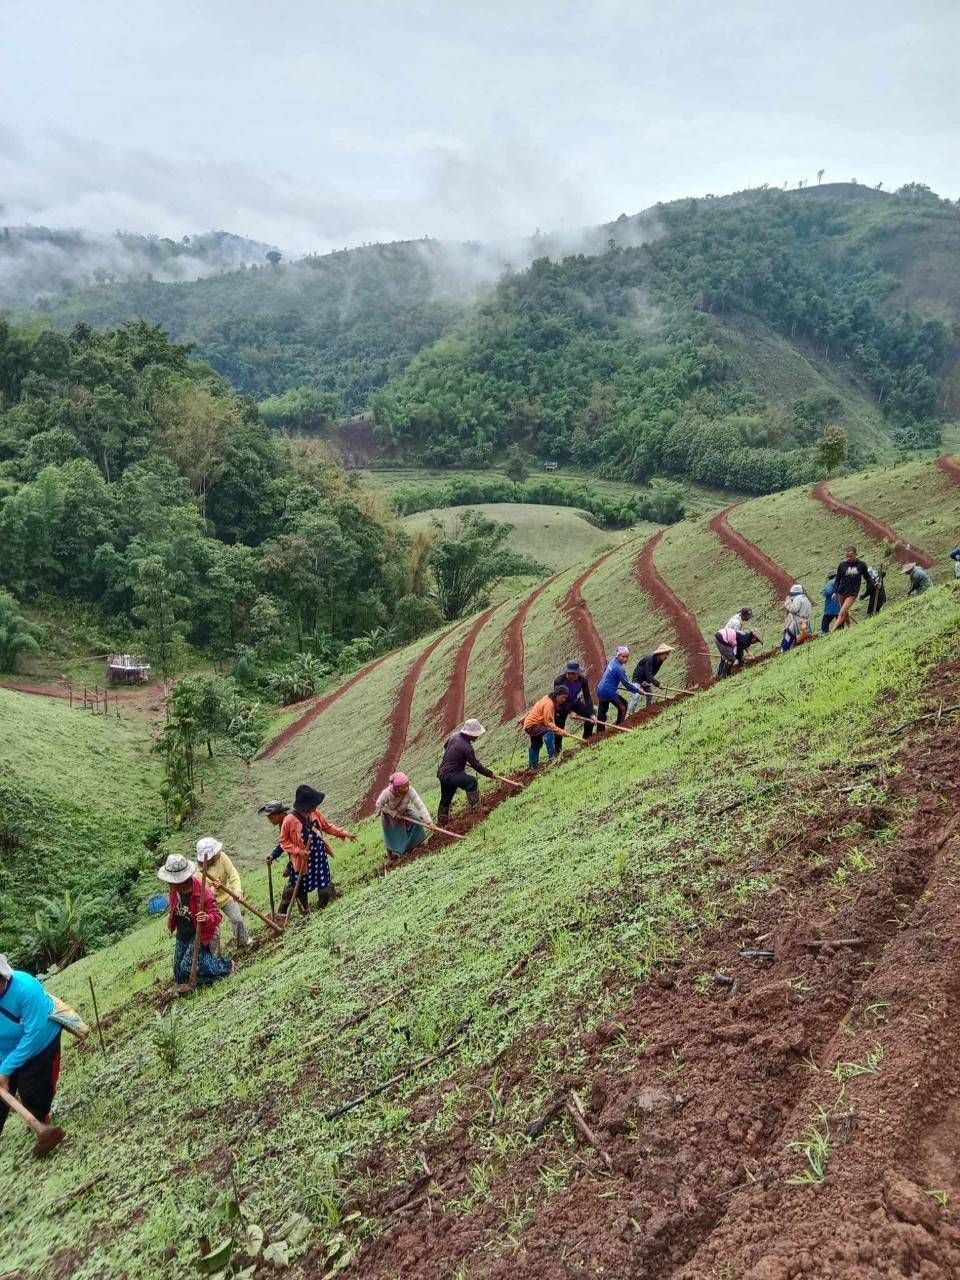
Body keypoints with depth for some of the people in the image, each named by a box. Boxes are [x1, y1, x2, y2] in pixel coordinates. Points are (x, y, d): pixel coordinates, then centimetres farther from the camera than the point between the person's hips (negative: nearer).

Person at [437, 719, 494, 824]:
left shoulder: (454, 736, 2)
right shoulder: (466, 747, -23)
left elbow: (445, 746, 23)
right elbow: (476, 765, -17)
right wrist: (489, 773, -5)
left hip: (442, 773, 10)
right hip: (450, 775, -10)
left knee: (446, 799, 24)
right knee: (471, 782, -24)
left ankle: (441, 821, 41)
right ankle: (476, 809, -20)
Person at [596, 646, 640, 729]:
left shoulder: (612, 661, 5)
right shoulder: (619, 668, -21)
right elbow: (626, 683, -16)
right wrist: (637, 690, -5)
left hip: (600, 690, 9)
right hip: (609, 692, -9)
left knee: (602, 712, 18)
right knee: (623, 705, 9)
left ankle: (600, 731, 26)